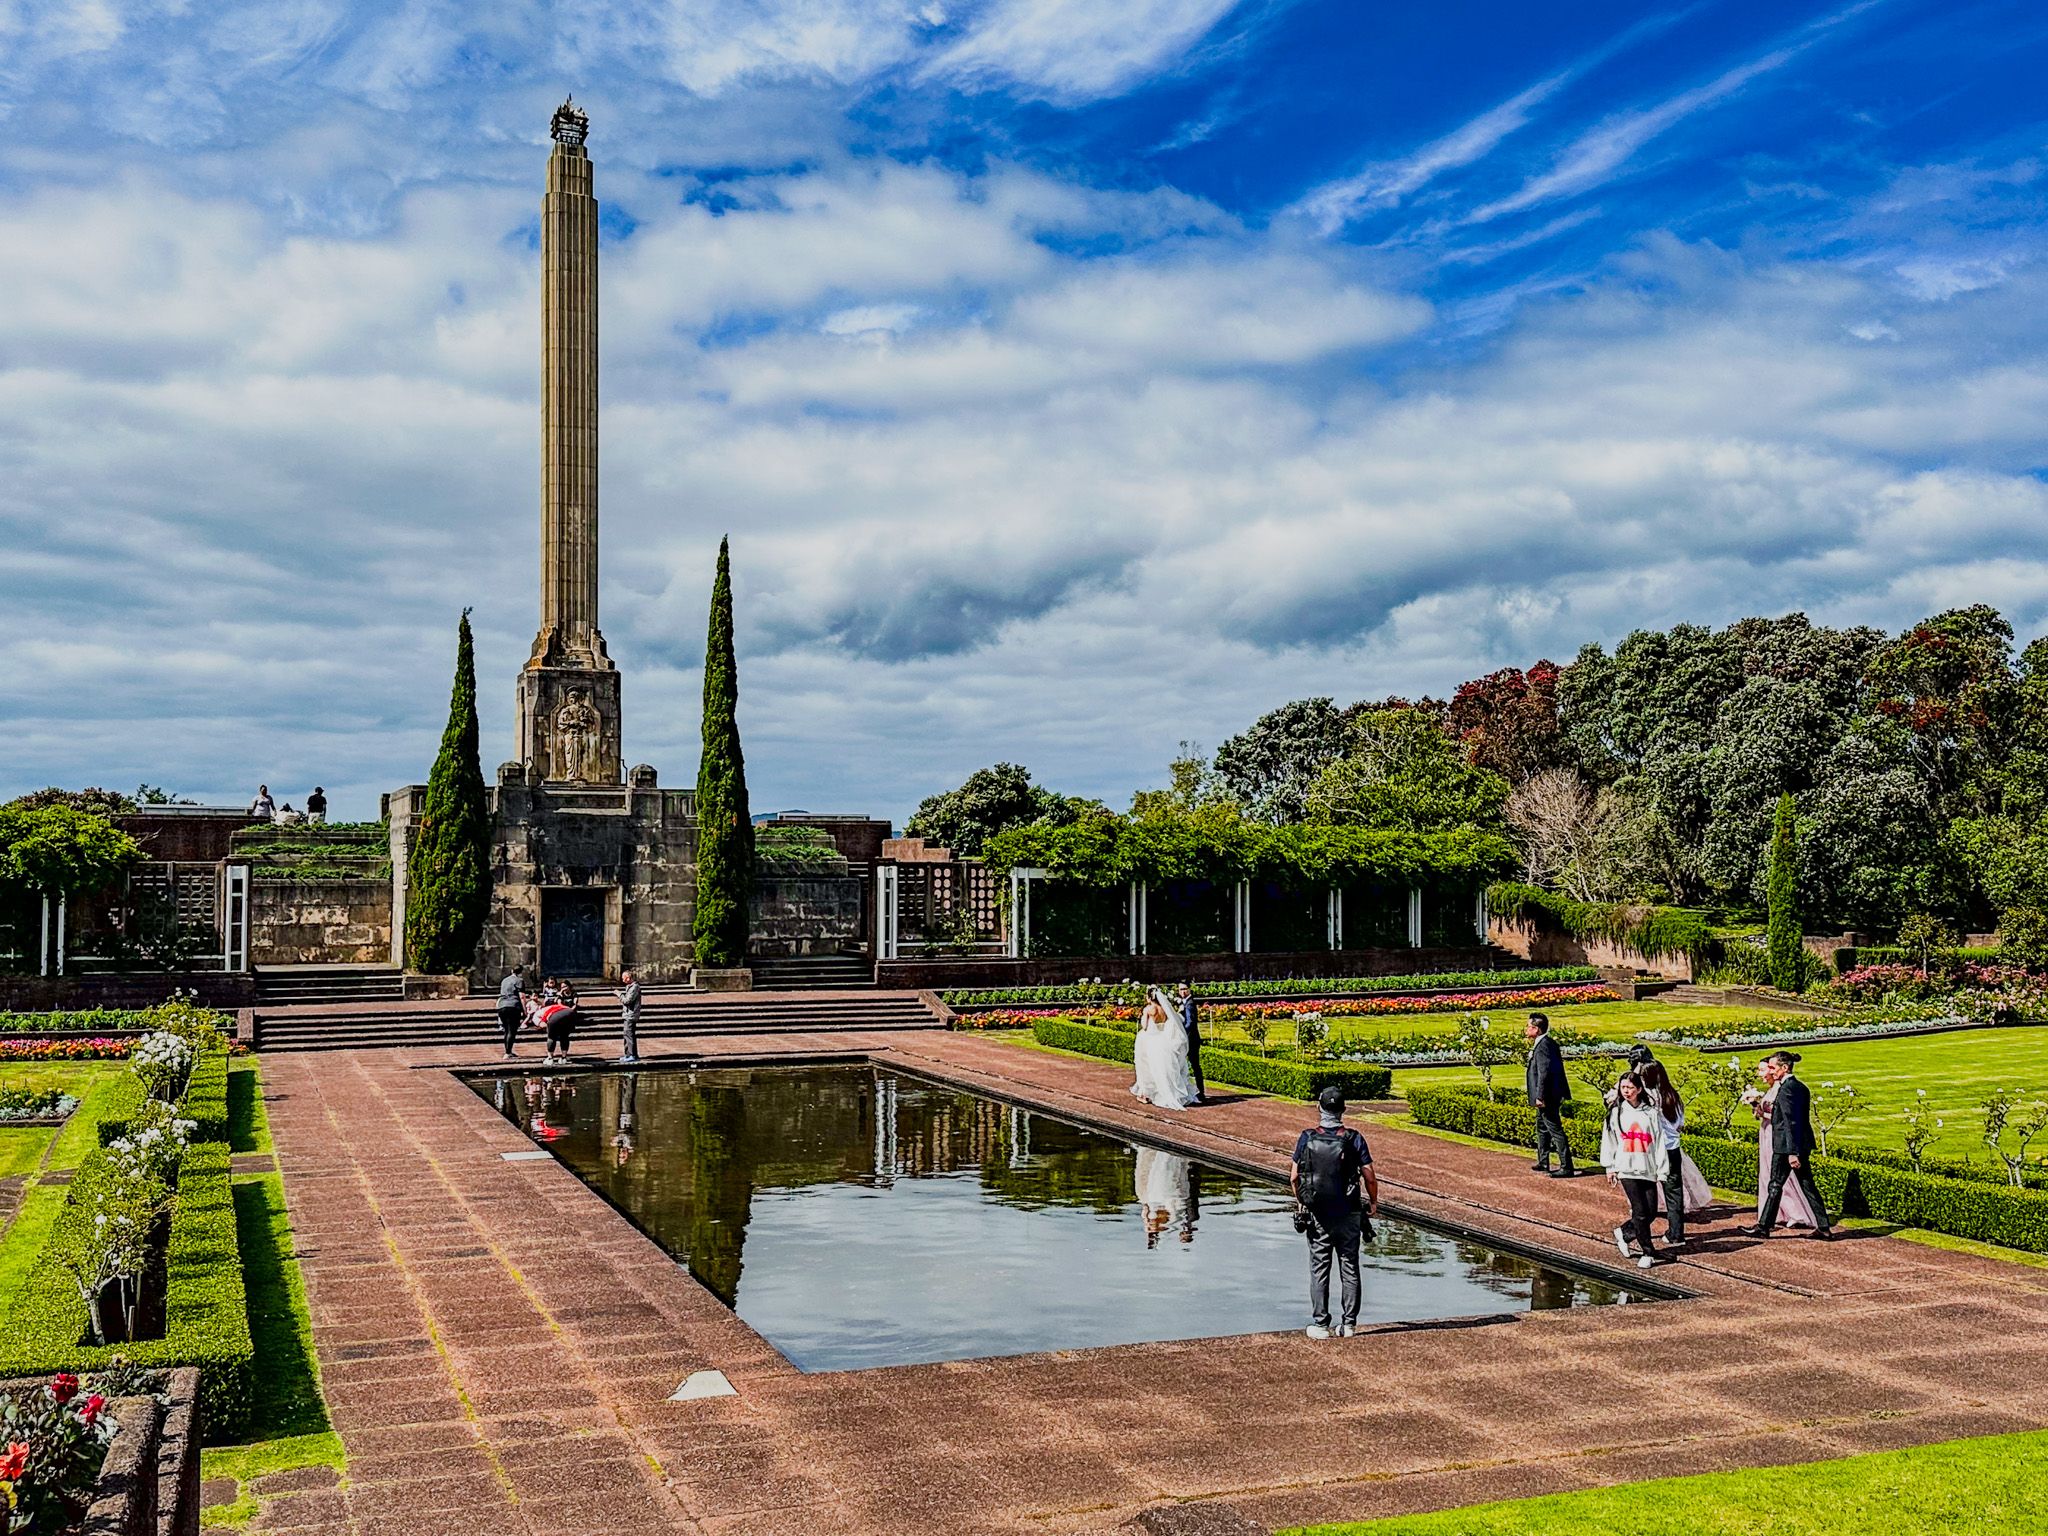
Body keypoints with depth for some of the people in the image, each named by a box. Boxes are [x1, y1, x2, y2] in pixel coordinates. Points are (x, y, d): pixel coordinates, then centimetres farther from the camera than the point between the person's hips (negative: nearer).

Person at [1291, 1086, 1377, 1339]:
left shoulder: (1307, 1137, -7)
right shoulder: (1354, 1138, -9)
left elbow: (1294, 1177, -2)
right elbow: (1369, 1177, -7)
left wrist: (1301, 1201, 16)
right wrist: (1373, 1203, 10)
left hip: (1317, 1214, 0)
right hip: (1348, 1214, 0)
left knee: (1319, 1269, 7)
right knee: (1349, 1268, 9)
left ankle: (1320, 1324, 8)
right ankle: (1348, 1324, 12)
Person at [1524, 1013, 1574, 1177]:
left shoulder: (1542, 1046, -20)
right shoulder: (1550, 1043, 11)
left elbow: (1544, 1072, -25)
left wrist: (1540, 1097, -23)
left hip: (1547, 1097, -11)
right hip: (1551, 1097, 11)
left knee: (1555, 1130, -7)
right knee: (1542, 1128, 22)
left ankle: (1566, 1167, -5)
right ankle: (1543, 1163, 32)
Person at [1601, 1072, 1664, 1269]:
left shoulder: (1650, 1113, 5)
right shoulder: (1616, 1112, 5)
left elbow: (1659, 1142, 4)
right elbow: (1608, 1140, 9)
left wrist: (1661, 1170, -1)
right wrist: (1610, 1167, 5)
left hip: (1648, 1170, 1)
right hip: (1626, 1169, -1)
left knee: (1651, 1212, -1)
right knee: (1640, 1212, -6)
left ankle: (1623, 1233, 23)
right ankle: (1648, 1252, 6)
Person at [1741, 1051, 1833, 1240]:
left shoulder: (1785, 1089, -16)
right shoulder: (1801, 1087, 12)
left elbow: (1790, 1122, -20)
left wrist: (1792, 1152, -22)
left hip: (1786, 1145, -9)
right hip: (1803, 1143, 9)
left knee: (1775, 1185, 1)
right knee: (1807, 1185, 10)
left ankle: (1764, 1227, 8)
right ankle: (1824, 1228, 9)